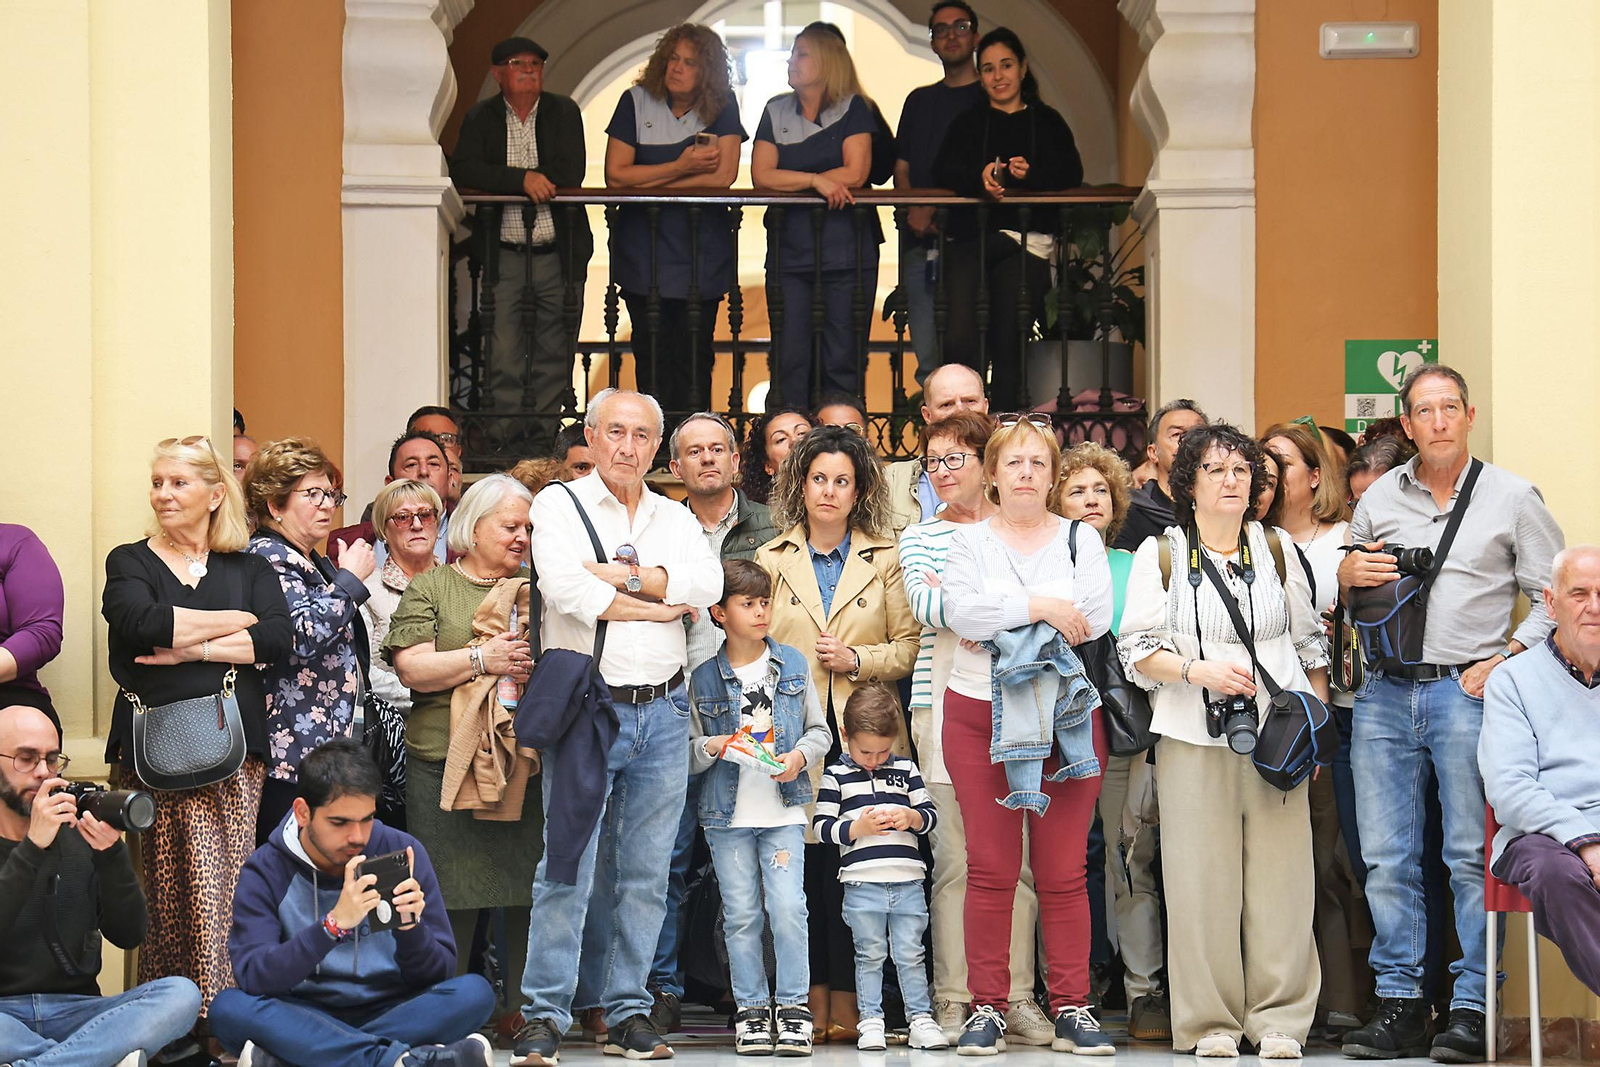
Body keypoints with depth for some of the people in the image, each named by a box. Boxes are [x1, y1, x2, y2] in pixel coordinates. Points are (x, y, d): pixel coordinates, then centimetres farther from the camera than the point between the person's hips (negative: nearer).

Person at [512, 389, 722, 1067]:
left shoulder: (677, 520, 16)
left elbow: (708, 585, -3)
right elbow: (566, 588, -14)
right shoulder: (559, 504, 4)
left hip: (664, 711, 4)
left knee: (646, 871, 6)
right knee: (567, 864, -8)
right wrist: (660, 604, -5)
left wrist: (621, 574, -11)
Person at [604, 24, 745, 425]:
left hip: (702, 253, -1)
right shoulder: (636, 102, 0)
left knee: (694, 358, -1)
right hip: (643, 253, 1)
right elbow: (615, 175, -7)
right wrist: (682, 168, -13)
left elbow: (723, 176, -12)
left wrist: (649, 182, -9)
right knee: (652, 357, 1)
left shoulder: (722, 107, -1)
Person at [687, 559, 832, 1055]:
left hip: (783, 812, 0)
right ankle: (751, 1009, 13)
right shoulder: (703, 678, 1)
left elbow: (820, 731, 10)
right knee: (741, 914, 3)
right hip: (727, 814, 0)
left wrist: (800, 757, -8)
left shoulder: (793, 665, 6)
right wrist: (712, 747, -16)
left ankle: (793, 1006, 3)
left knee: (788, 908, -8)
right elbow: (687, 754, 3)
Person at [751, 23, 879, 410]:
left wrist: (791, 182, -6)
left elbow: (855, 174, -9)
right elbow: (761, 175, -1)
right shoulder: (776, 112, 11)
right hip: (789, 252, 2)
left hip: (846, 253, -2)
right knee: (790, 360, -1)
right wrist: (816, 181, -13)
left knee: (842, 360, -3)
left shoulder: (853, 109, 3)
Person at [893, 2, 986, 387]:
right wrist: (915, 211, -3)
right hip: (920, 241, 4)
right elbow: (902, 170, 19)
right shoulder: (919, 101, 22)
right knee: (926, 354, 0)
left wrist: (935, 210, -9)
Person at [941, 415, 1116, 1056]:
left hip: (1067, 716, 0)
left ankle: (1071, 1009, 5)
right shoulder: (970, 541, 11)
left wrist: (1000, 627, -7)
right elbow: (962, 613, -7)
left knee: (1063, 871, 0)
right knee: (990, 869, -1)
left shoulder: (1081, 540, 12)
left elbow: (1094, 621, -4)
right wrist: (1038, 607, -14)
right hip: (979, 714, 0)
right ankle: (987, 1008, 5)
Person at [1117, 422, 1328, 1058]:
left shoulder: (1277, 548, 15)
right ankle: (1211, 1021, 5)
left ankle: (1279, 1019, 5)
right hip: (1194, 740, -2)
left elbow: (1311, 643, 17)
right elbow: (1136, 650, 1)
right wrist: (1199, 670, -15)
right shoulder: (1160, 554, 8)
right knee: (1202, 878, -4)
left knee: (1281, 875, -3)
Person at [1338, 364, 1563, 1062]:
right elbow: (1347, 601, 23)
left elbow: (1553, 598, 4)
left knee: (1473, 856, -4)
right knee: (1387, 858, 3)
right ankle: (1399, 1003, 9)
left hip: (1467, 691, -3)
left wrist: (1505, 660, -8)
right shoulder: (1377, 499, 14)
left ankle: (1472, 1010, 0)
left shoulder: (1511, 497, 5)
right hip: (1386, 693, 4)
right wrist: (1347, 575, 1)